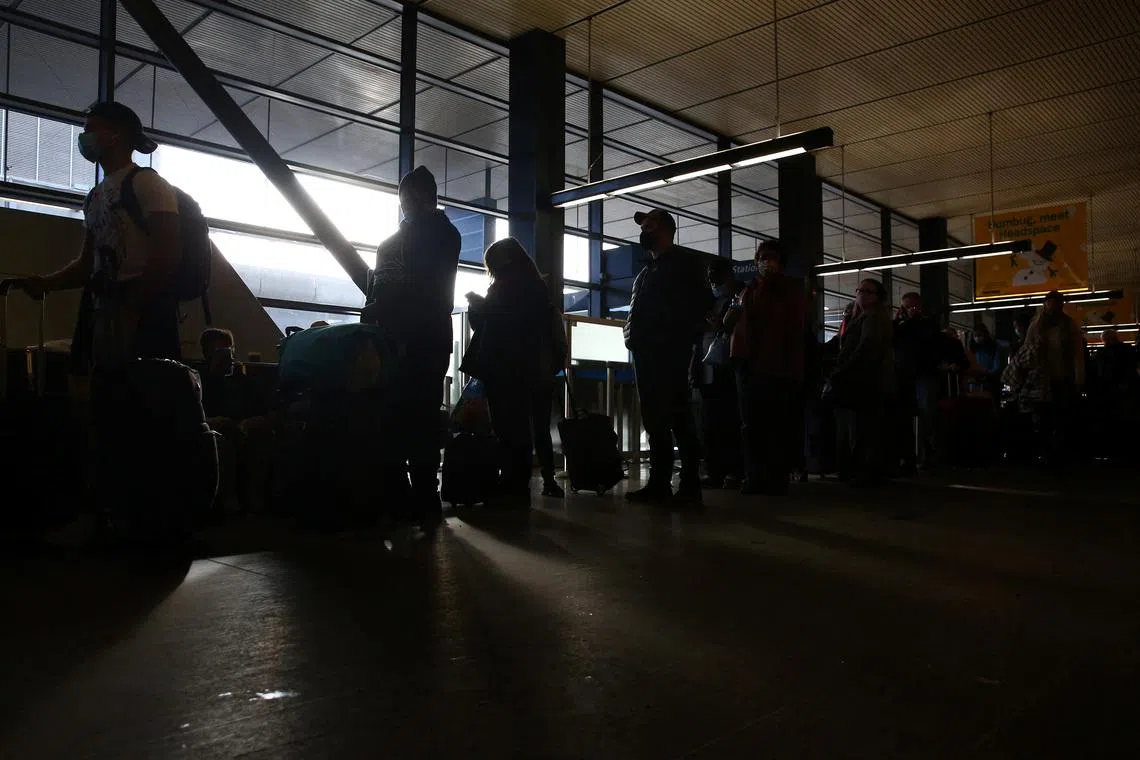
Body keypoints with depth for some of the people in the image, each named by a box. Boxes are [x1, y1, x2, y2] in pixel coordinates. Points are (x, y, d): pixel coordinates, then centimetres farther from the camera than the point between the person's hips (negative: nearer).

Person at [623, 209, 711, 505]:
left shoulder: (683, 263, 1)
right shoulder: (647, 271, 25)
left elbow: (701, 303, -9)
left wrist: (679, 337, -12)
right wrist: (634, 336, 9)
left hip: (669, 353, -8)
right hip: (646, 353, 9)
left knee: (679, 419, -9)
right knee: (654, 421, 8)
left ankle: (690, 486, -6)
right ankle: (659, 484, 12)